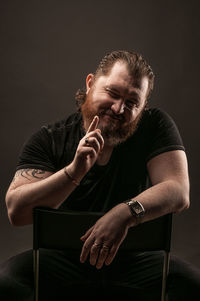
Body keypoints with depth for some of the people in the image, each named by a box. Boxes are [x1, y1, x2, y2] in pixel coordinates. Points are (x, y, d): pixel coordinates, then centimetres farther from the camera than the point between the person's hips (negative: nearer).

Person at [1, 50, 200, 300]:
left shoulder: (155, 126, -5)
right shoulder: (48, 140, -6)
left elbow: (179, 193, -16)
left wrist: (126, 213, -35)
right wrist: (74, 172, -29)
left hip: (134, 259, 0)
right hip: (64, 259, 1)